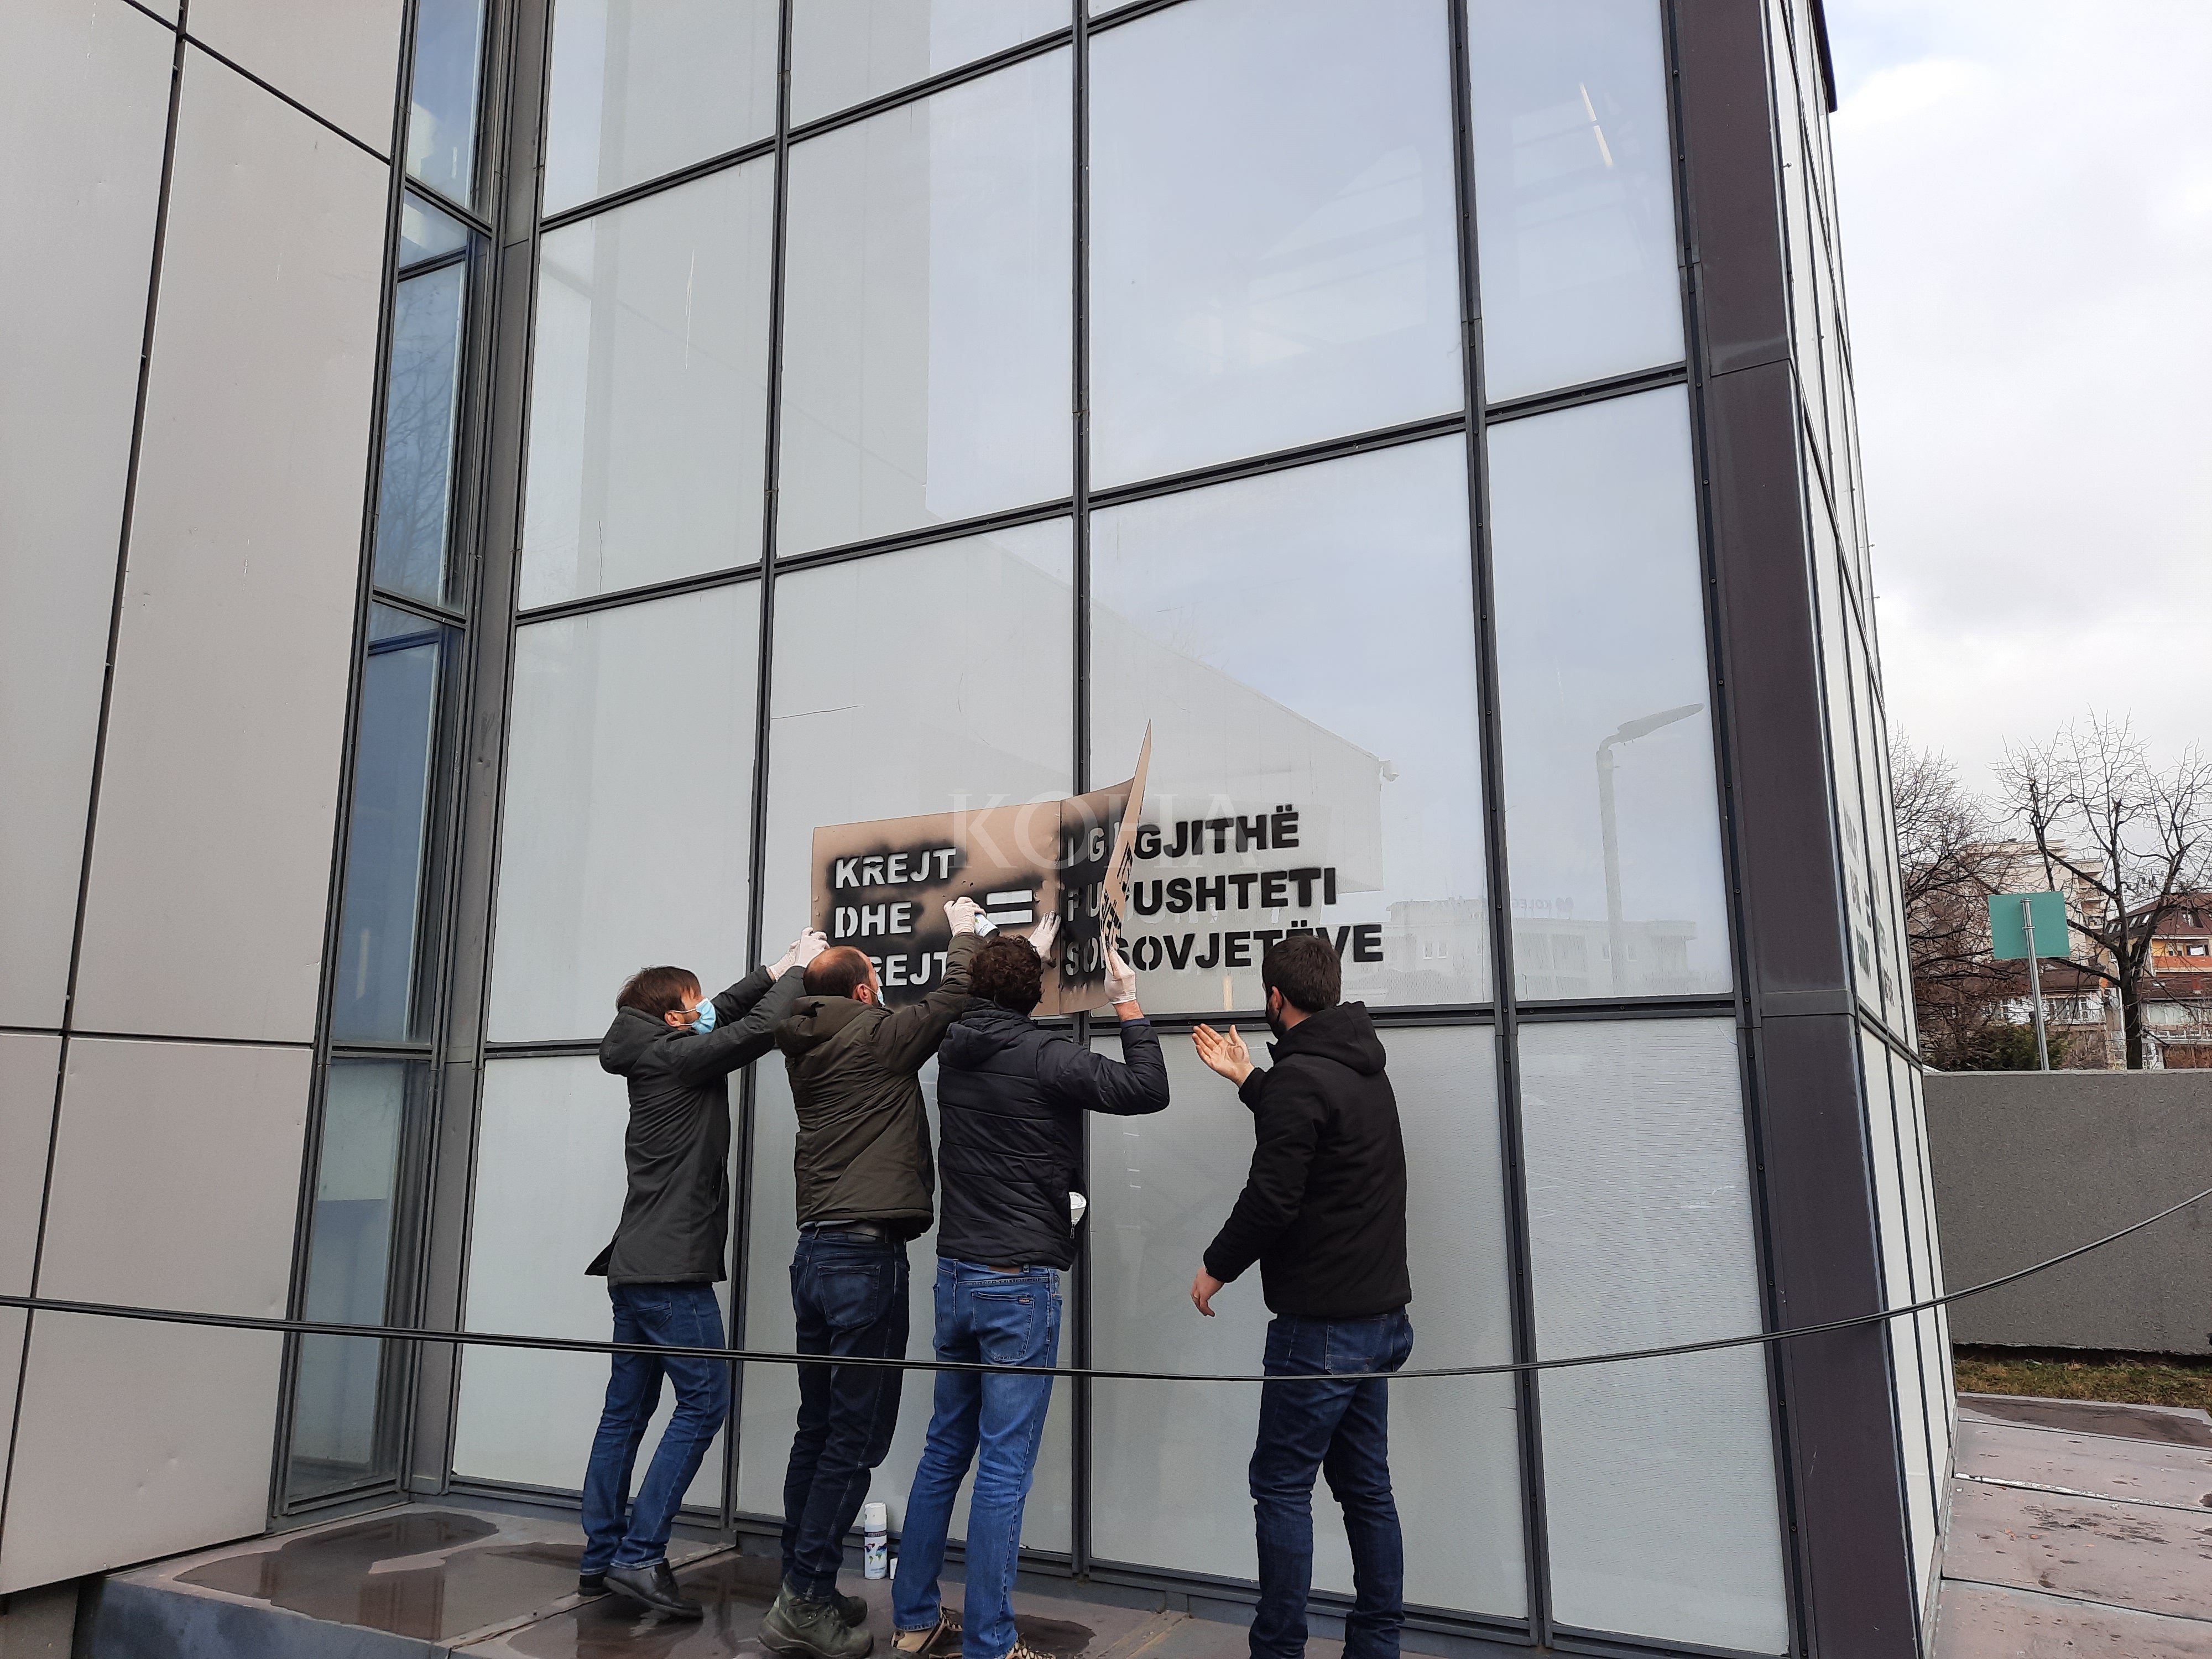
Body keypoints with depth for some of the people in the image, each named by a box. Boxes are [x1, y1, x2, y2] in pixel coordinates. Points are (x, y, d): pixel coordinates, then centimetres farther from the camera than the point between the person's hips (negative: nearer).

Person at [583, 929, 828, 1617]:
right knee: (704, 1400, -5)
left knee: (626, 1411, 12)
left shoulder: (659, 1056, 13)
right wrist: (797, 968, -1)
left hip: (636, 1267, 10)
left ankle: (601, 1557, 18)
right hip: (672, 1271, -10)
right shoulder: (680, 1058, -12)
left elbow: (725, 1017, 25)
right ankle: (640, 1555, -5)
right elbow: (760, 1029, -16)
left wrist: (773, 972, 20)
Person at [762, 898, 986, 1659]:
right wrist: (964, 934, 17)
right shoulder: (875, 1038, -9)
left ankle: (803, 1589, 22)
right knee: (855, 1437, -2)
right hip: (868, 1256, -8)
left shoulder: (807, 1049, 12)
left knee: (820, 1429, 14)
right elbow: (952, 999, 0)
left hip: (816, 1253, 8)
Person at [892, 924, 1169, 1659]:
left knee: (945, 1451, 17)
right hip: (1020, 1282, -7)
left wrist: (1028, 953, 36)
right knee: (1004, 1468, -1)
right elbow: (1148, 1091, -14)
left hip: (956, 1274, 7)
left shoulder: (955, 1047, 5)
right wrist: (1128, 1003, -5)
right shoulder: (1044, 1055, -14)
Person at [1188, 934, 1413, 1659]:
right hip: (1378, 1313, 9)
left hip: (1320, 1323, -9)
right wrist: (1248, 1079, 28)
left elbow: (1272, 1196, -21)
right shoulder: (1364, 1070, 11)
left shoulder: (1299, 1078, -18)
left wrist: (1217, 1267, -6)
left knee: (1282, 1486, 1)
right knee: (1366, 1488, 14)